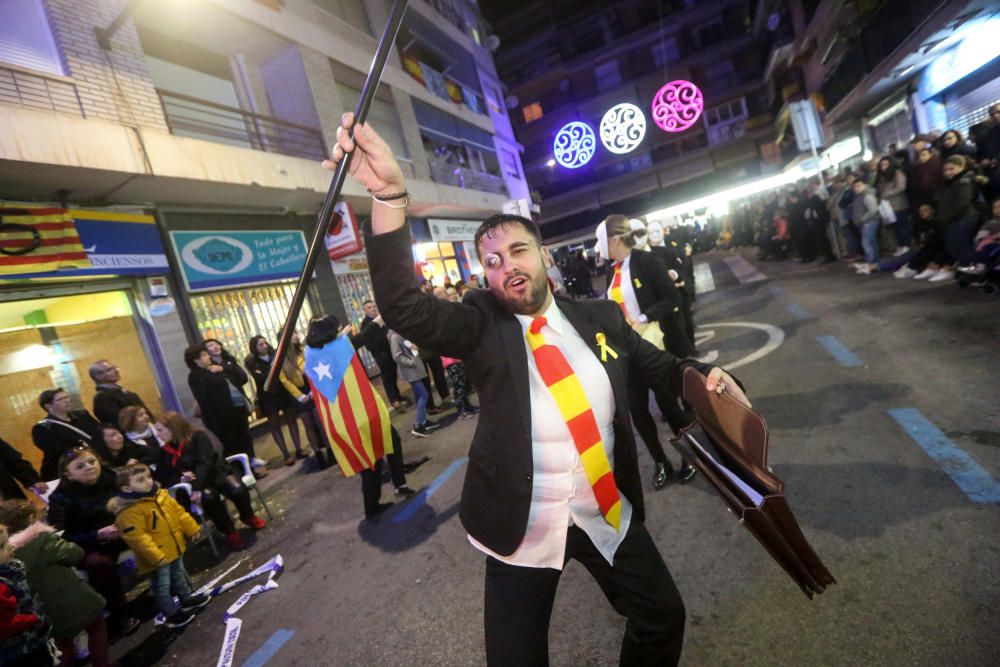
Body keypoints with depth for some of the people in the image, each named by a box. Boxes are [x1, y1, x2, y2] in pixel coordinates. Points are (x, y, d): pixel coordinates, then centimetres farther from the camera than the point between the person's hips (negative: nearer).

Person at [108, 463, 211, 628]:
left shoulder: (160, 494, -2)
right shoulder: (129, 511, -26)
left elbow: (179, 512, 7)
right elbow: (137, 538, -28)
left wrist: (192, 529, 8)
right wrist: (156, 556, -30)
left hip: (174, 548, 8)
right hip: (157, 556, -8)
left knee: (179, 576, 26)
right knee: (162, 585, 9)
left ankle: (187, 599, 44)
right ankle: (172, 614, 26)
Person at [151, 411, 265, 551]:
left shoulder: (198, 436, -7)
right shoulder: (164, 452, 8)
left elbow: (205, 463, -17)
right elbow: (162, 479, 8)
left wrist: (197, 488, -26)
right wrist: (181, 479, -13)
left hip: (217, 472, -2)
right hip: (194, 485, 2)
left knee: (237, 489, -32)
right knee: (208, 496, -35)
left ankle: (248, 517, 2)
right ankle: (229, 531, -14)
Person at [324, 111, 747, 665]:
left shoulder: (600, 318, -3)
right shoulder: (481, 326, -12)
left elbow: (656, 366, 10)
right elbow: (403, 309, -28)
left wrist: (700, 375, -12)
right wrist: (388, 194, -40)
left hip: (609, 514, 3)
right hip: (520, 525, -2)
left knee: (664, 618, 23)